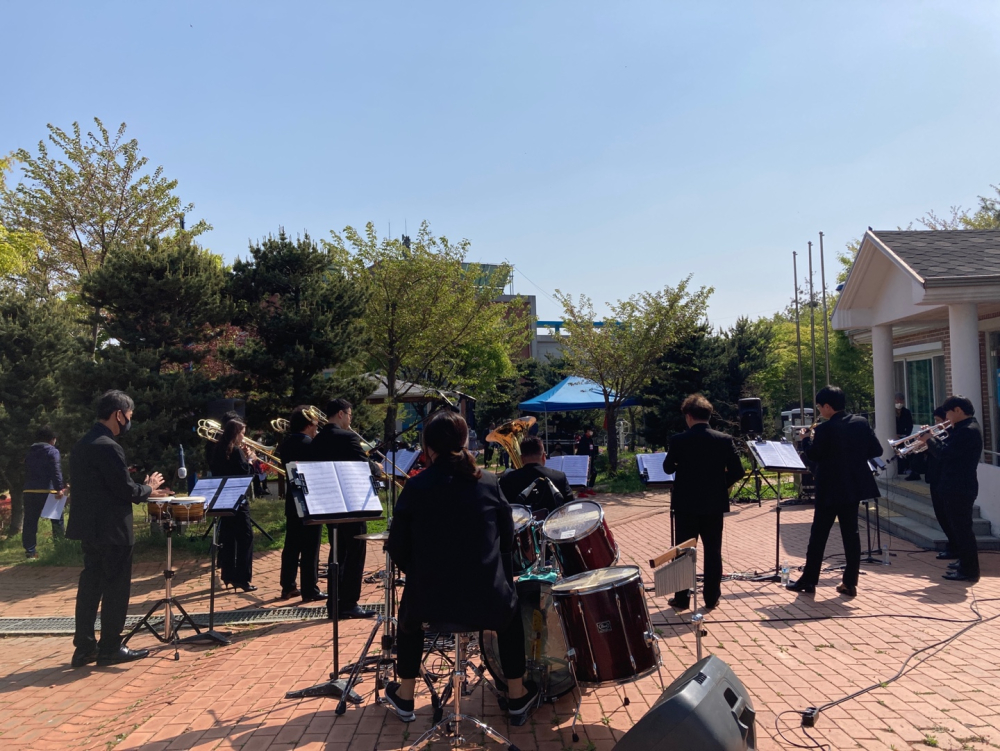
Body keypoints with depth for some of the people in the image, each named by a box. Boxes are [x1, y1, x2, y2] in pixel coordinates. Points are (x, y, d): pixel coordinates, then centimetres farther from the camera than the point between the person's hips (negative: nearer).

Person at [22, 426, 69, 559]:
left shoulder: (30, 453, 19)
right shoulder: (52, 451, -2)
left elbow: (27, 473, 23)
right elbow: (56, 471, -15)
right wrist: (59, 488, -21)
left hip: (29, 491, 5)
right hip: (47, 491, -5)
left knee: (30, 522, 6)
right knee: (57, 520, 7)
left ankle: (30, 551, 3)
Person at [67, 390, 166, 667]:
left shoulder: (82, 444, 11)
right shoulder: (108, 447, -20)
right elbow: (126, 490, -20)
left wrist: (143, 489, 13)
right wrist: (148, 488, -1)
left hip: (91, 526, 9)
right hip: (111, 529, -9)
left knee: (91, 586, 14)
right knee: (115, 589, 1)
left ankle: (84, 647, 19)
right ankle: (110, 649, 10)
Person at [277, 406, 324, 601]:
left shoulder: (286, 444, 6)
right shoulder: (310, 445, -17)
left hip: (293, 501, 8)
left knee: (291, 545, 13)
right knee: (310, 548, -1)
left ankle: (288, 587, 19)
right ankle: (310, 591, 4)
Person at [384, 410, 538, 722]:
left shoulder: (416, 486, -5)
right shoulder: (489, 482, -1)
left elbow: (397, 548, -1)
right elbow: (507, 538, 7)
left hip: (430, 599, 0)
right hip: (487, 597, 1)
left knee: (408, 613, 35)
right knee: (510, 612, 35)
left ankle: (404, 697, 40)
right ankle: (517, 694, 38)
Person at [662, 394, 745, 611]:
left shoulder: (679, 440, -10)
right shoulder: (724, 439, -5)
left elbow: (668, 468, 1)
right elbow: (737, 471, -5)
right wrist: (721, 484, 12)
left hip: (686, 504, -1)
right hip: (714, 504, 2)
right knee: (713, 551, 12)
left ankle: (682, 598, 12)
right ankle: (711, 597, 17)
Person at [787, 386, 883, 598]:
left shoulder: (825, 429, -16)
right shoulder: (861, 423, 1)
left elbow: (814, 455, -13)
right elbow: (876, 450, 3)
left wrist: (806, 439, 3)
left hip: (830, 489, -5)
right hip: (854, 486, 5)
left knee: (819, 534, 3)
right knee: (851, 533, 10)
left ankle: (809, 581, 9)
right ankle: (850, 582, 11)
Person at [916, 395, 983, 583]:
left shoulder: (969, 430, -20)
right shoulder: (963, 428, 15)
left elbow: (944, 453, -24)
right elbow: (948, 447, 18)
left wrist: (929, 440, -9)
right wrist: (934, 439, 6)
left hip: (959, 489, -11)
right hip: (956, 487, 11)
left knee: (962, 529, -3)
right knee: (959, 528, 16)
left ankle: (969, 571, 4)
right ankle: (965, 566, 25)